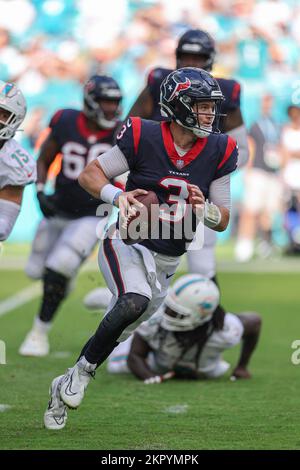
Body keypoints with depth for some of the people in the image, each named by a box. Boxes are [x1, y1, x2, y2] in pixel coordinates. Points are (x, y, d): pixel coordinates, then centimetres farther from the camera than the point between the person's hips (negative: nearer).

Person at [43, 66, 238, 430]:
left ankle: (64, 389, 31)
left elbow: (223, 220, 1)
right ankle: (82, 371, -14)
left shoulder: (219, 151, -6)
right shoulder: (143, 137, -15)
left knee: (115, 334, 11)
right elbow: (89, 174, -6)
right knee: (135, 302, -34)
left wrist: (205, 209, -22)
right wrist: (116, 195, -25)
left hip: (167, 262, 5)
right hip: (128, 245, -5)